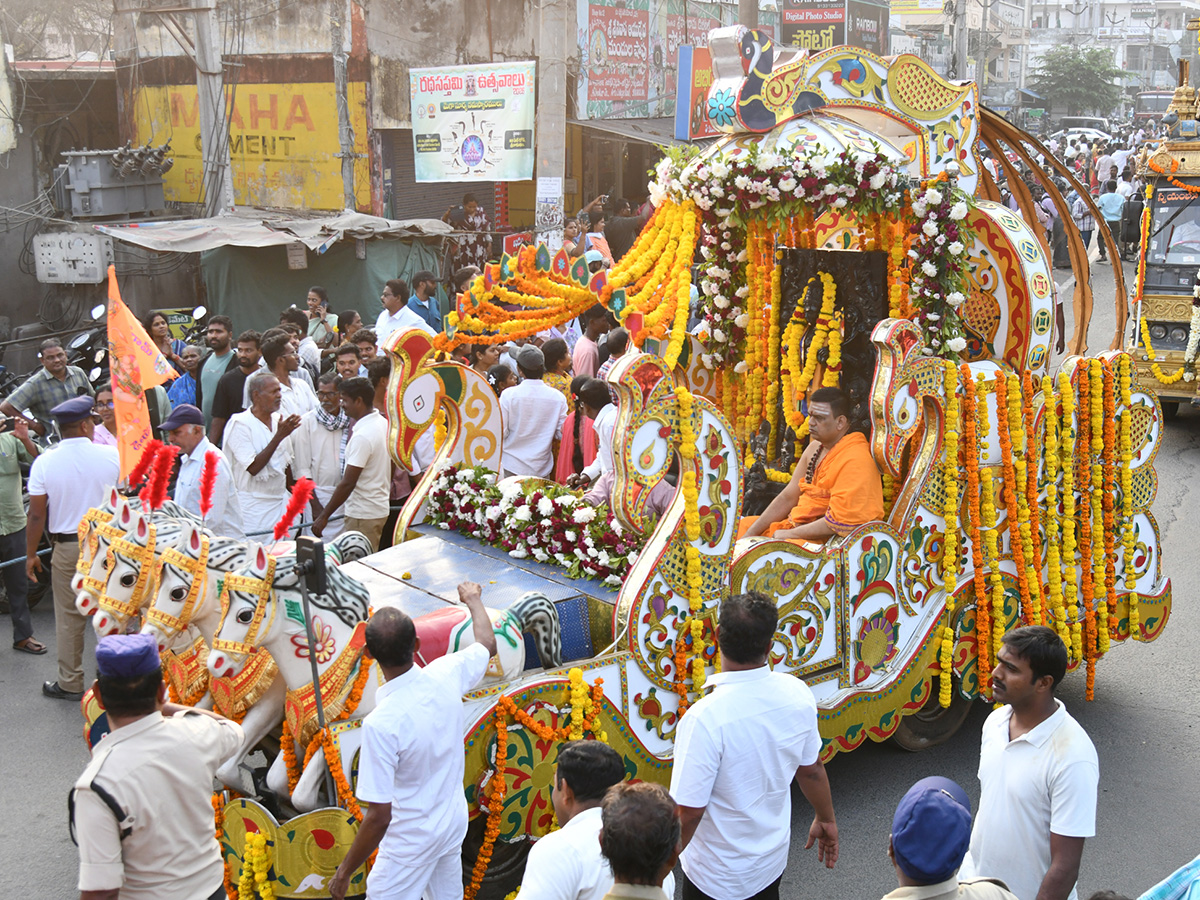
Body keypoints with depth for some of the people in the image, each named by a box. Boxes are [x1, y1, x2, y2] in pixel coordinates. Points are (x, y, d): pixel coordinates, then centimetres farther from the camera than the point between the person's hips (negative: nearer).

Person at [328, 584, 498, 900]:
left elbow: (379, 816, -27)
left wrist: (343, 873, -13)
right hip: (454, 823, 6)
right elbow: (488, 643, 8)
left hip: (411, 841, -6)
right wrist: (473, 599, 27)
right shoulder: (446, 676, -17)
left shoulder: (381, 723, -33)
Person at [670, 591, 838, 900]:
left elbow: (688, 812, -25)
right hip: (773, 860, 5)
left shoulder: (704, 719, -33)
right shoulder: (797, 694, -15)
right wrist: (826, 819, 19)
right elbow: (811, 770, 1)